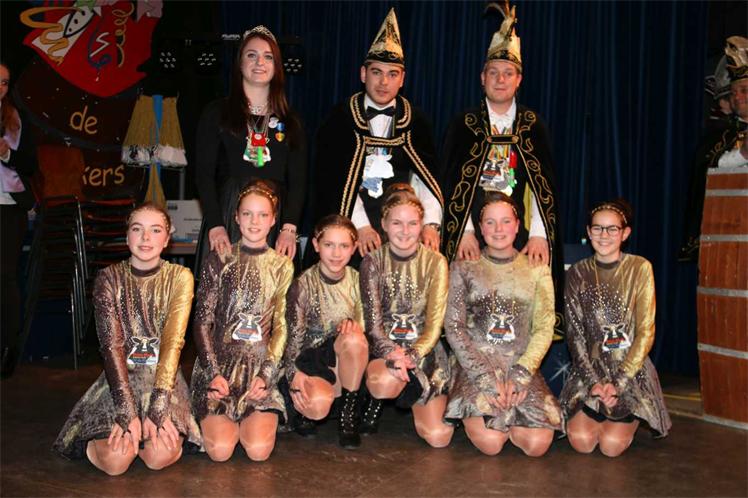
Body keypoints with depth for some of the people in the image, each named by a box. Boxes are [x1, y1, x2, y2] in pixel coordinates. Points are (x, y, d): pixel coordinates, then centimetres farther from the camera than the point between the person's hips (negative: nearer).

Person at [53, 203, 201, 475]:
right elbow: (111, 345, -12)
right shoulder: (109, 278, -3)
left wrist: (157, 408, -26)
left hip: (164, 376, 0)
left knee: (160, 456, -25)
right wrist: (128, 412, -24)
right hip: (120, 375, 1)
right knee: (116, 459, -22)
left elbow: (173, 341, -15)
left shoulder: (179, 277, -4)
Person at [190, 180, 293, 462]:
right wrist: (213, 372, -10)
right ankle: (215, 421, 17)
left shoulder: (282, 266, 8)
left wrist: (266, 374, -10)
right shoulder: (219, 260, 3)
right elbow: (202, 322, 2)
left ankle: (254, 421, 16)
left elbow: (282, 327, 4)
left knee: (259, 449, -17)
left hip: (261, 367, 1)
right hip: (218, 363, -1)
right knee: (220, 450, -17)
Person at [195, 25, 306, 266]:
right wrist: (215, 226, -12)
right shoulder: (217, 112, 9)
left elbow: (298, 180, 6)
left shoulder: (290, 122, 14)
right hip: (226, 217, -1)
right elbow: (204, 173, 1)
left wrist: (289, 228, -9)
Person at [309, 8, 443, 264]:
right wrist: (359, 224, -15)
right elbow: (336, 177, -5)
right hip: (347, 228, -1)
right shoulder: (341, 118, 3)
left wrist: (430, 223, -13)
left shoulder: (415, 121, 7)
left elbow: (425, 176, 1)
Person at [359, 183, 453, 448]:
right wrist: (391, 354, -28)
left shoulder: (435, 262, -4)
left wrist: (411, 356, -25)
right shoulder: (373, 261, -4)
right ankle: (377, 400, 2)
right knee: (385, 381, -38)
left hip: (423, 348, 1)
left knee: (438, 438, -8)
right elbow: (372, 321, -9)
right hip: (383, 345, -1)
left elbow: (435, 323, -8)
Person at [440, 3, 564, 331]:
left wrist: (539, 234, -9)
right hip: (471, 236, -1)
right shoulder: (463, 125, 6)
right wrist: (464, 231, -10)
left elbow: (543, 184, 2)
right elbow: (451, 182, 0)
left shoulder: (533, 126, 9)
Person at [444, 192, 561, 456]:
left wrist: (521, 374, -12)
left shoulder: (536, 269, 9)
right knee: (490, 442, -23)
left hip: (522, 367, 2)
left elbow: (544, 329, 3)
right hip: (476, 365, -2)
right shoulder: (464, 267, 4)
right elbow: (454, 327, -2)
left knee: (538, 443, -18)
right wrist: (485, 376, -12)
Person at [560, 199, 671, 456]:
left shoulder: (640, 268, -4)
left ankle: (630, 418, 17)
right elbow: (574, 333, -1)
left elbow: (645, 332, -7)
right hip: (589, 369, 2)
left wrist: (618, 383, -14)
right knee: (581, 441, -16)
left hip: (631, 370, -2)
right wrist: (593, 381, -13)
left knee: (612, 444, -17)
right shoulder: (578, 273, 3)